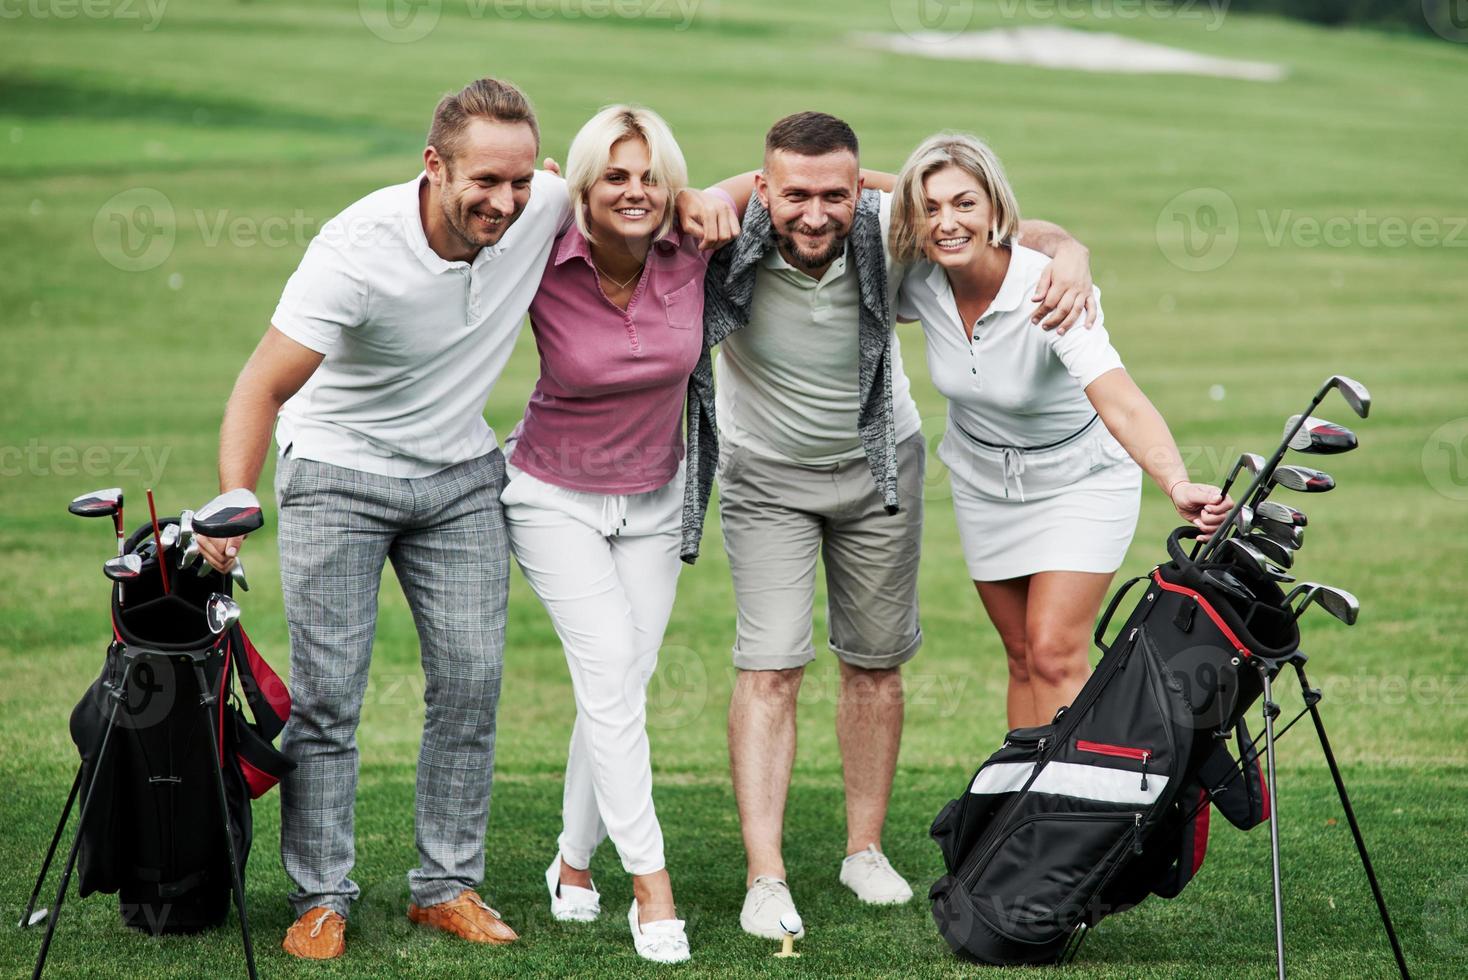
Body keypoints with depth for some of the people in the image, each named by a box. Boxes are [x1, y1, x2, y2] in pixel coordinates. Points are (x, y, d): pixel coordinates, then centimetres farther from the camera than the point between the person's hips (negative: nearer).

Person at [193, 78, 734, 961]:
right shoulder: (360, 249, -29)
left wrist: (688, 200, -15)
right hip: (338, 471, -4)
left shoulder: (545, 207, -15)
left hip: (462, 475, 4)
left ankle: (448, 887, 11)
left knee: (473, 678, 0)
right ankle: (322, 899, 3)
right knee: (327, 688, -6)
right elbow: (264, 386, -26)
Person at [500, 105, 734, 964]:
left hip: (653, 500, 3)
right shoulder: (541, 266, -22)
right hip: (555, 497, -3)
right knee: (610, 667, -16)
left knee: (625, 684, 4)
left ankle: (575, 862, 23)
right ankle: (652, 884, -13)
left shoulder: (691, 254, -15)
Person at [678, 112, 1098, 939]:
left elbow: (1024, 234, -17)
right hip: (768, 474, -2)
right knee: (771, 664, -12)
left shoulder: (888, 231, -25)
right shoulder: (731, 242, -28)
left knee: (876, 662, 11)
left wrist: (1070, 257, -38)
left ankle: (866, 849, 26)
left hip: (879, 467, 2)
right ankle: (765, 878, -10)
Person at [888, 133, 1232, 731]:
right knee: (1022, 658, 10)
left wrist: (1177, 485, -64)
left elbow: (1120, 402, -46)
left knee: (1055, 654, -14)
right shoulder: (920, 281, -18)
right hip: (983, 478, 5)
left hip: (1079, 477, -5)